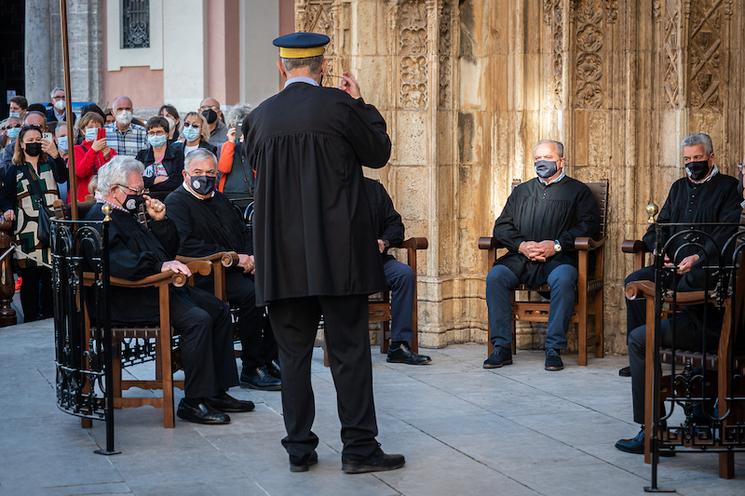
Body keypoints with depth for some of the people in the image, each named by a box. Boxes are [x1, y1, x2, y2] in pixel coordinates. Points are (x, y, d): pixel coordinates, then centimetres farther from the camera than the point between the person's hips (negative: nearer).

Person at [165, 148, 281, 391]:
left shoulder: (220, 199, 25)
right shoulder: (177, 202, -1)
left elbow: (244, 232, 25)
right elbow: (186, 245, -16)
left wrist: (251, 257, 1)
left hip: (239, 267, 8)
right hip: (206, 274, -8)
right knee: (250, 293, -32)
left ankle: (269, 358, -10)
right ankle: (250, 370, -23)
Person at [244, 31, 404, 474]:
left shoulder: (260, 117, 1)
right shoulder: (339, 106, -8)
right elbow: (379, 153, 3)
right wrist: (360, 103, 14)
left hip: (282, 258, 3)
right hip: (336, 255, -3)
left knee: (294, 353, 10)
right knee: (349, 350, 4)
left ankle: (300, 449, 13)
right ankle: (359, 447, 6)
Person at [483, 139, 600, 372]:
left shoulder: (578, 191, 14)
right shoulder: (521, 191, 26)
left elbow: (589, 225, 0)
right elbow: (501, 227, 17)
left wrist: (556, 245, -13)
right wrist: (522, 245, -4)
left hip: (558, 258, -3)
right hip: (520, 258, 4)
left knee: (563, 278, -37)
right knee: (495, 276, -26)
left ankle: (553, 350, -29)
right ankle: (501, 348, -22)